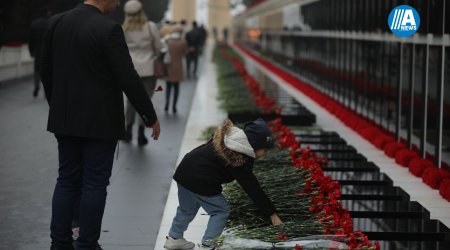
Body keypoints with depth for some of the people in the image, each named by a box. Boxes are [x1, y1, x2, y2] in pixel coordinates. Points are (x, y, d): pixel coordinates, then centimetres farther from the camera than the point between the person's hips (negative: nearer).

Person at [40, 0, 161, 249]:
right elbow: (128, 78, -17)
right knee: (95, 184, 3)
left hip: (65, 119, 6)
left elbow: (46, 71, 10)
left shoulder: (56, 22, 3)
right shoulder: (108, 29, -17)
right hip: (100, 121, -6)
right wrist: (151, 116, -6)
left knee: (67, 180, 13)